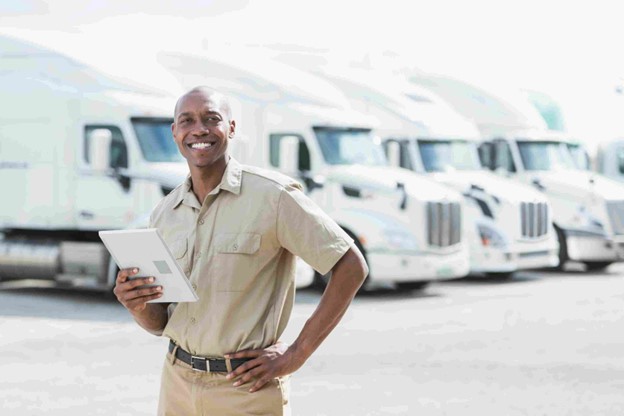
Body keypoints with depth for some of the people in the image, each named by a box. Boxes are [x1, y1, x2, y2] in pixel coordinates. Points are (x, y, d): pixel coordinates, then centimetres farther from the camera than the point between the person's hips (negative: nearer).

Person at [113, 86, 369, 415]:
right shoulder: (163, 215, 5)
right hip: (177, 383, 5)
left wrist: (297, 354, -12)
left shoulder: (272, 195, -12)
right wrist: (137, 304, -13)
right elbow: (160, 322, 10)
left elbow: (351, 267, -11)